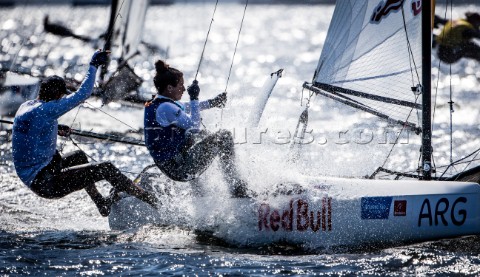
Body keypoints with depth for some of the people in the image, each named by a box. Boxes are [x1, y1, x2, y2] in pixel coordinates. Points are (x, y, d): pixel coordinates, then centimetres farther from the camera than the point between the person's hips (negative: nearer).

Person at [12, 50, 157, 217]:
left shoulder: (25, 106, 7)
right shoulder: (46, 109, -20)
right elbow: (82, 95, -20)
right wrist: (93, 66, -12)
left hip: (29, 178, 10)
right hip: (46, 183, -10)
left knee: (78, 156, 34)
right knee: (106, 169, -9)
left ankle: (102, 205, 40)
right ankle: (147, 199, 3)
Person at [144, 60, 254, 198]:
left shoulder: (155, 104, 10)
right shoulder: (165, 107, -21)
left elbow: (185, 108, 29)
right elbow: (194, 126, -24)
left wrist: (211, 103, 34)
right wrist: (194, 98, -16)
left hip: (169, 167, 10)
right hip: (180, 168, -10)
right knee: (223, 138, -6)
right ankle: (238, 190, -5)